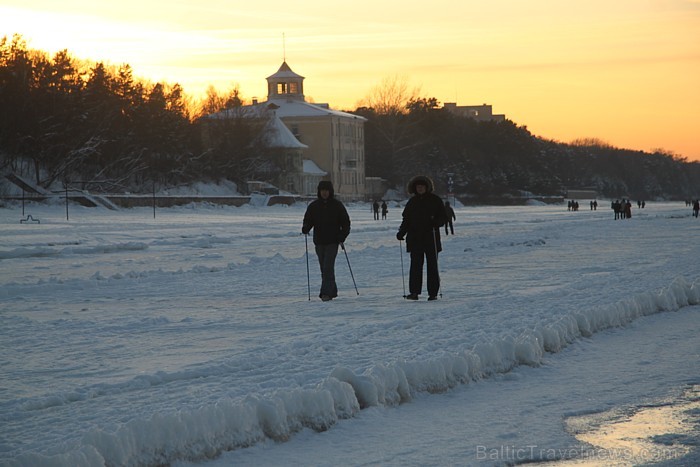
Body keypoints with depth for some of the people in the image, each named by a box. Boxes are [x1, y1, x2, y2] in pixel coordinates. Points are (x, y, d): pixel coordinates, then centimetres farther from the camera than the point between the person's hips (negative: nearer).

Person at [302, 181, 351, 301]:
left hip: (333, 242, -4)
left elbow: (345, 222, 4)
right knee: (324, 269, 9)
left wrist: (342, 236, -10)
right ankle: (332, 291, 21)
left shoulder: (337, 205, 0)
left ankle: (327, 292, -16)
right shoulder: (313, 206, 6)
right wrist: (305, 228, -15)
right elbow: (308, 220, 8)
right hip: (319, 242, 4)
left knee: (328, 267, -14)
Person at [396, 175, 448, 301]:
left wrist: (436, 222, -17)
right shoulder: (412, 201, 12)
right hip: (415, 238, 2)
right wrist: (401, 232, 2)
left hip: (431, 238, -2)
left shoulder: (435, 200, 3)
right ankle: (414, 292, -7)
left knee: (432, 265, 1)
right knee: (415, 265, -5)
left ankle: (433, 293, 6)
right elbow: (406, 219, 16)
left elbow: (444, 217, 4)